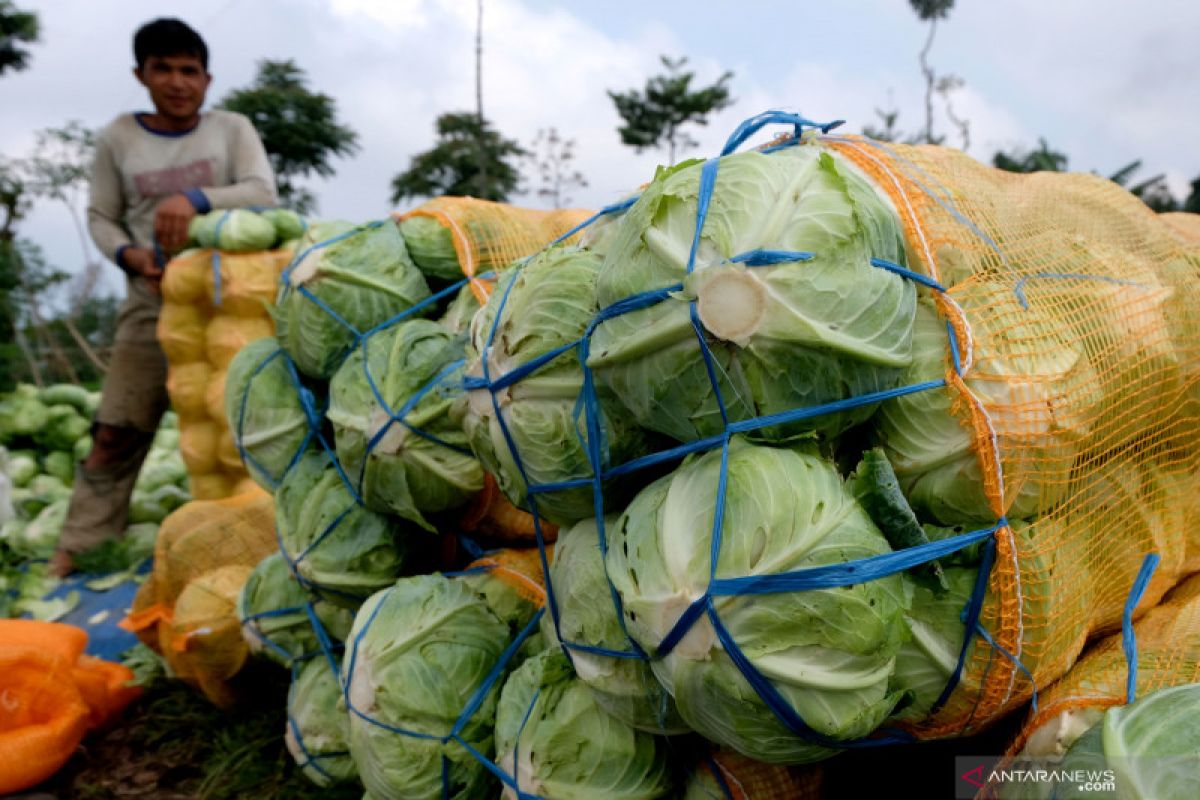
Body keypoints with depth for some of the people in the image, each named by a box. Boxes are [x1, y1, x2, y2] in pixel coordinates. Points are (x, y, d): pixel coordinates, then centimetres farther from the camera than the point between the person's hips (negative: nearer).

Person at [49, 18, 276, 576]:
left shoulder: (232, 128, 4)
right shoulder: (118, 138, 6)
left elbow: (263, 194, -11)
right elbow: (100, 217, 10)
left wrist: (196, 199, -27)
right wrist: (130, 255, -11)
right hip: (152, 305, 1)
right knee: (115, 431, 0)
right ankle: (78, 548, 10)